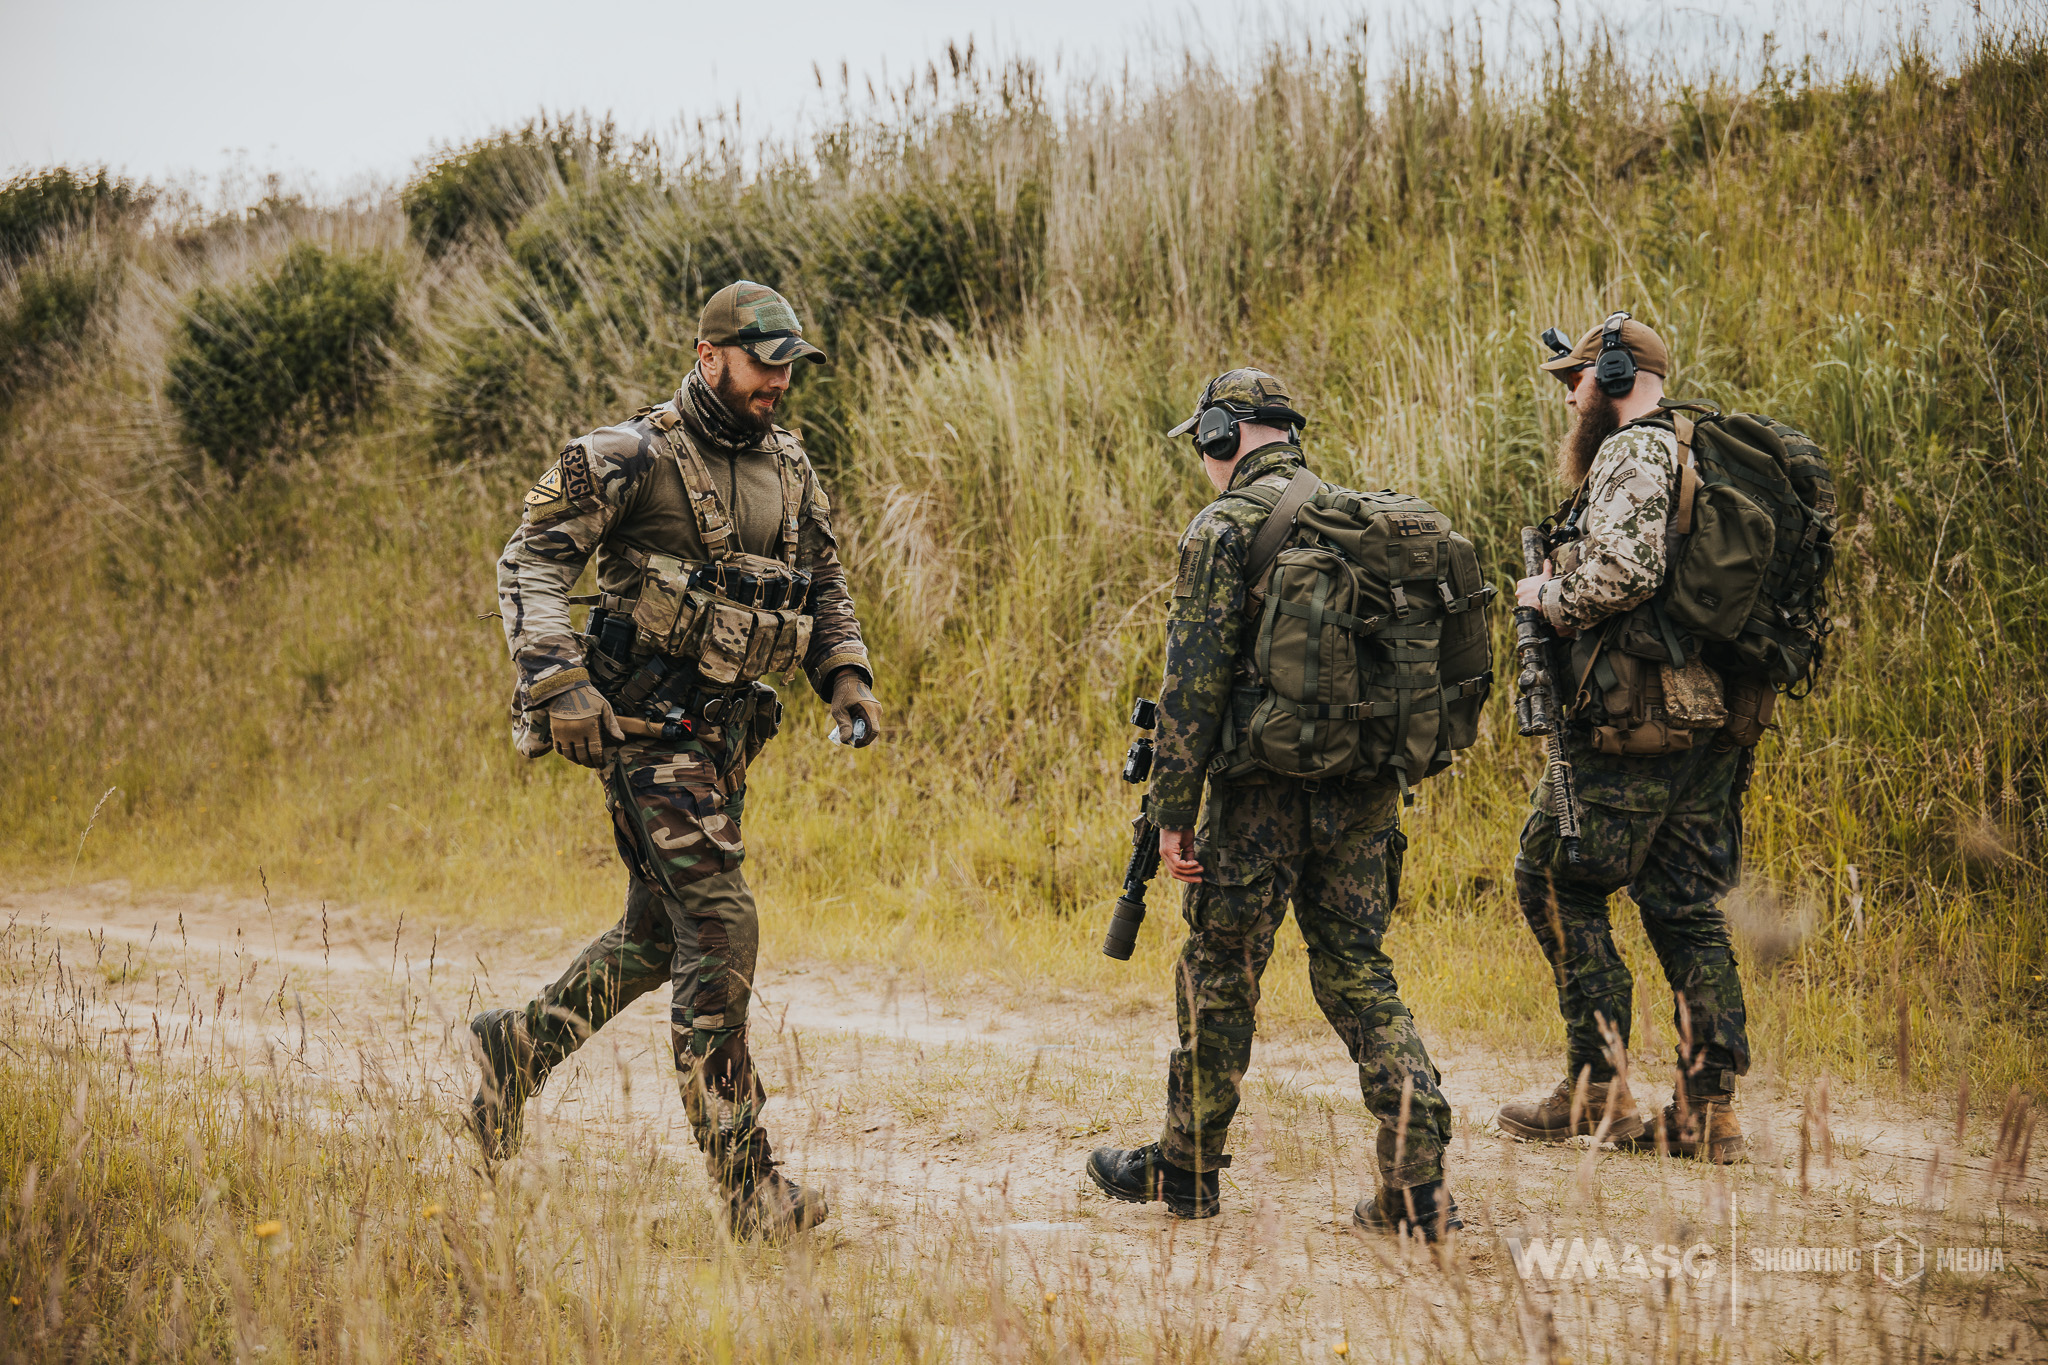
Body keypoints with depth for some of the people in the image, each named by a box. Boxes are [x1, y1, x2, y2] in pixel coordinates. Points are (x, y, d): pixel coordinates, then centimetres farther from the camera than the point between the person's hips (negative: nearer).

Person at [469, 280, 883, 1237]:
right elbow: (532, 560, -12)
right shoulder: (632, 457, -10)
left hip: (725, 730, 8)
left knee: (660, 935, 17)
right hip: (650, 727, -8)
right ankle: (745, 1178, -10)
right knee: (719, 932, -13)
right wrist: (559, 684, -22)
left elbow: (825, 587, 22)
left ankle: (520, 1044, 37)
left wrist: (846, 678, 7)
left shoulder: (789, 469, 12)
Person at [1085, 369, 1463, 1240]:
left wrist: (1173, 807, -10)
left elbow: (1196, 677, -14)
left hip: (1265, 792, -6)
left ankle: (1186, 1171, 20)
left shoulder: (1225, 528, -8)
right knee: (1359, 975, 9)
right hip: (1365, 791, 6)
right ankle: (1418, 1184, -2)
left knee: (1219, 974, 8)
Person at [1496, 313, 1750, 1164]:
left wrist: (1549, 598, -8)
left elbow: (1623, 569, -25)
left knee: (1556, 881, 2)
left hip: (1634, 720, -9)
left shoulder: (1633, 455, -10)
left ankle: (1599, 1088, -1)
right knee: (1687, 908, 9)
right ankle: (1708, 1109, 7)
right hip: (1714, 721, 9)